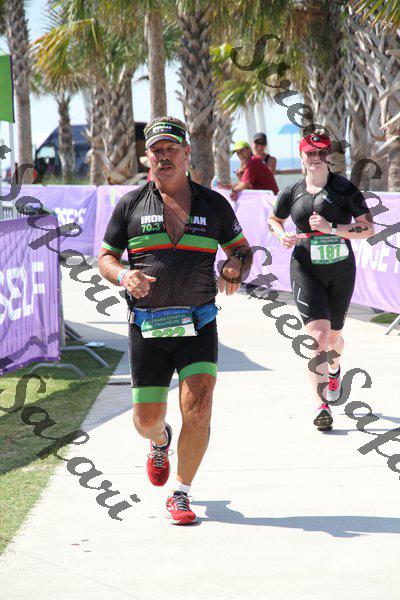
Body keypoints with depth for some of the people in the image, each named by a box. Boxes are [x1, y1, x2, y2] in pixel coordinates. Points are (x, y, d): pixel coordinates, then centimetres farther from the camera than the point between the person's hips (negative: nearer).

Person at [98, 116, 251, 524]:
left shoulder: (213, 204, 6)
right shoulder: (131, 204, 4)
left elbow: (241, 248, 17)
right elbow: (105, 257, 8)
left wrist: (235, 269, -7)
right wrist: (123, 276, -15)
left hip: (198, 326, 0)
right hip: (147, 328, 0)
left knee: (198, 409, -16)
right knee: (146, 419, 5)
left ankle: (180, 495, -1)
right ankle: (160, 442, 44)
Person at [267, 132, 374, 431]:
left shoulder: (344, 188, -3)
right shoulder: (292, 193, 4)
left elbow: (368, 229, -8)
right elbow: (273, 220, 23)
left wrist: (331, 228, -20)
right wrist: (281, 235, 0)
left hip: (341, 271, 0)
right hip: (306, 270, 0)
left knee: (334, 335, 15)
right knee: (318, 333, -17)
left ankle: (334, 369, 53)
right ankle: (322, 405, -18)